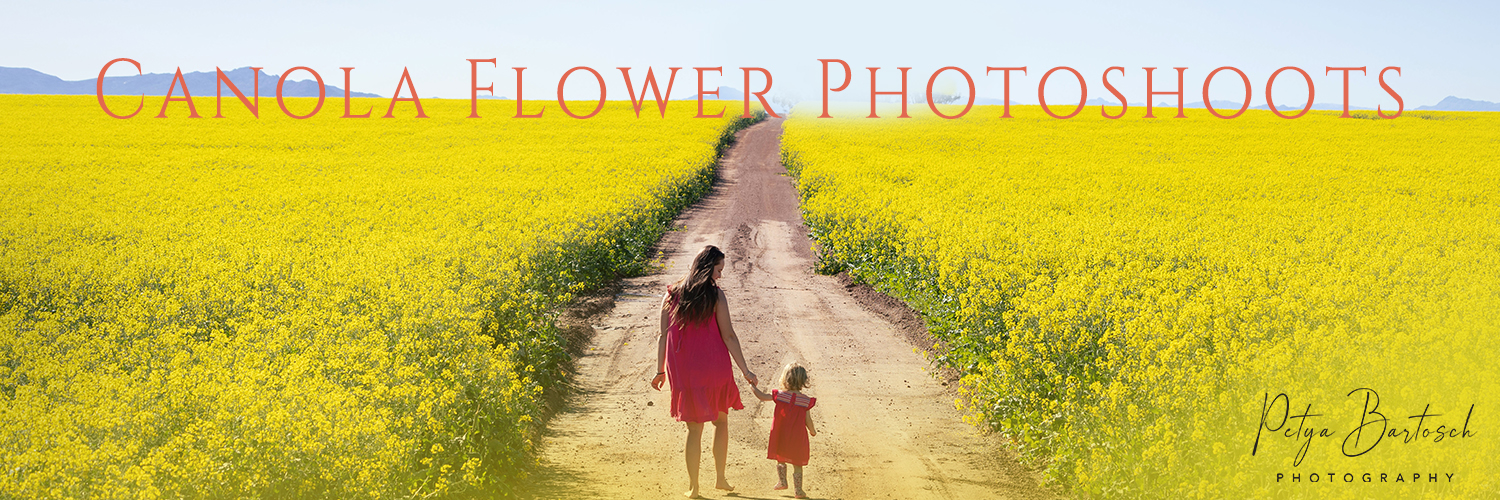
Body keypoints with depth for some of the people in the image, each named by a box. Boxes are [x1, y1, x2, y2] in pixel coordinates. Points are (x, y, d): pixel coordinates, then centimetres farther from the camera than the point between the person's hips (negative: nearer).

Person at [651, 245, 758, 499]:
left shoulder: (672, 295, 3)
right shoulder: (715, 295, -7)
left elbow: (663, 335, 5)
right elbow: (728, 336, -9)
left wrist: (660, 371, 13)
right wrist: (745, 370, -4)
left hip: (683, 372, 3)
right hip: (714, 369, -2)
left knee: (694, 428, 10)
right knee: (721, 421, 18)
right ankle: (721, 478, 20)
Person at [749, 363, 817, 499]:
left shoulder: (780, 395, -10)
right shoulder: (805, 400, -9)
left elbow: (762, 397, -2)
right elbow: (807, 420, -5)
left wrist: (753, 387, 16)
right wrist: (813, 431, 14)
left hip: (780, 436, 0)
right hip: (797, 439, 0)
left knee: (780, 460, 24)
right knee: (797, 464, 8)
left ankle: (782, 482, 29)